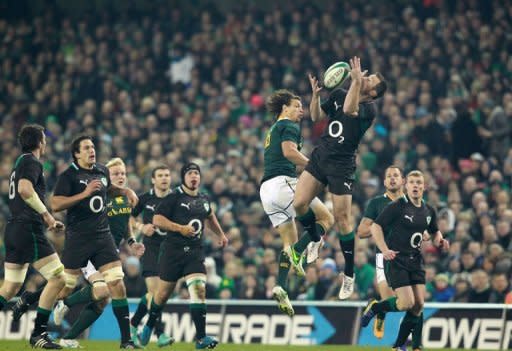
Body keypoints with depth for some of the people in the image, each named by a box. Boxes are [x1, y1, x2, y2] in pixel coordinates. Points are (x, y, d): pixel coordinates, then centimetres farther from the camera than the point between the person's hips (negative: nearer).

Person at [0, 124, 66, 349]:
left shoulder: (20, 163, 24)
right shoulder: (32, 162, -7)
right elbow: (25, 189, -25)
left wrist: (47, 221, 27)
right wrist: (45, 213, -17)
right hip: (28, 229, -10)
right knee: (57, 278, -8)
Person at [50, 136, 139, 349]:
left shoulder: (102, 171, 12)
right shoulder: (68, 176, -7)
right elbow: (55, 204, -17)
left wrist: (126, 191, 16)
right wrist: (84, 193, -21)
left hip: (103, 236, 5)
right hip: (78, 239, -5)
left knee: (116, 284, -8)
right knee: (66, 287, 0)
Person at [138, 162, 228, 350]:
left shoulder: (204, 199, 12)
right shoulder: (174, 198, -6)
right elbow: (157, 219, -14)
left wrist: (221, 234, 35)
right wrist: (180, 228, -20)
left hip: (195, 252, 3)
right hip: (173, 251, -3)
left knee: (199, 290, -16)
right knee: (163, 293, 8)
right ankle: (149, 326, 36)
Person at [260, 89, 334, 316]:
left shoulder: (273, 131, 29)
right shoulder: (289, 126, 0)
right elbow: (289, 151, -17)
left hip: (266, 188, 9)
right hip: (283, 182, -9)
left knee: (290, 240, 9)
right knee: (326, 218, -6)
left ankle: (281, 287, -6)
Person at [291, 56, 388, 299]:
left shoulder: (369, 109, -10)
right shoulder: (339, 95, 9)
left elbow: (349, 109, -31)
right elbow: (317, 117, 15)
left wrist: (356, 80, -29)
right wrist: (315, 94, -2)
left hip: (342, 165, -5)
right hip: (320, 156, 5)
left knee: (342, 218, -5)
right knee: (299, 204, -7)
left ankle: (349, 275, 8)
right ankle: (314, 238, 24)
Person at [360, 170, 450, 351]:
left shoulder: (429, 211, 8)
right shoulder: (397, 206, -10)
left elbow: (434, 232, 25)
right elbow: (376, 226, -9)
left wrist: (440, 241, 3)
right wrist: (384, 250, -20)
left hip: (416, 261, 6)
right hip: (396, 260, -6)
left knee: (419, 305, -1)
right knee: (407, 303, -15)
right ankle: (374, 307, 14)